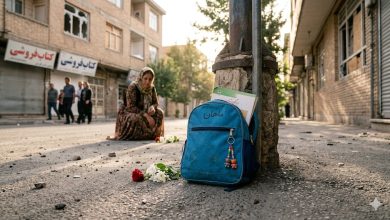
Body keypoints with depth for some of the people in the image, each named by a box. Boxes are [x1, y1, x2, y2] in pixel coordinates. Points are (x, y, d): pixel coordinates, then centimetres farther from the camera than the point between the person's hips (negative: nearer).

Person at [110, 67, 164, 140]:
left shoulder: (152, 88, -6)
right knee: (138, 119, -37)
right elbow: (131, 107, -28)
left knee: (159, 113, -15)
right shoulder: (133, 87, -24)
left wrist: (152, 107, -27)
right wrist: (146, 115, -37)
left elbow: (155, 103, -1)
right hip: (128, 114, -6)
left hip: (142, 112, 6)